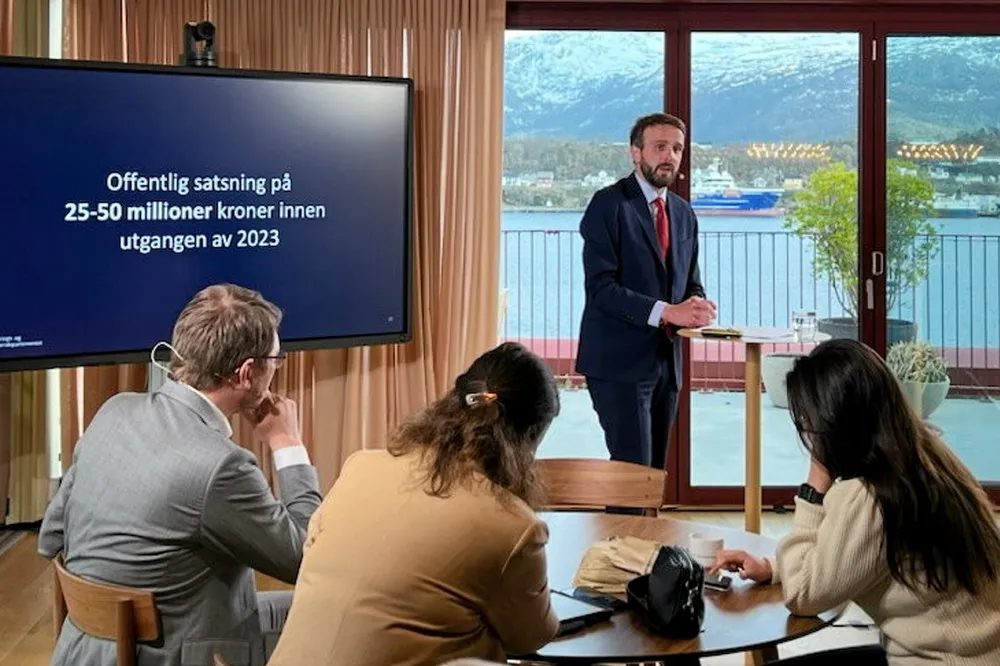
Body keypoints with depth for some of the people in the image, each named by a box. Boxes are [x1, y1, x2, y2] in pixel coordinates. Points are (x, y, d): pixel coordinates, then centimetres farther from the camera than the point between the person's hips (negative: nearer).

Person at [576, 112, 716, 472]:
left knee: (655, 471, 11)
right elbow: (600, 287, -17)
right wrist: (665, 312, -25)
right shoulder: (609, 204, -8)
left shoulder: (684, 214, 14)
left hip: (666, 360, 7)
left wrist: (698, 307, -5)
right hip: (619, 361, -7)